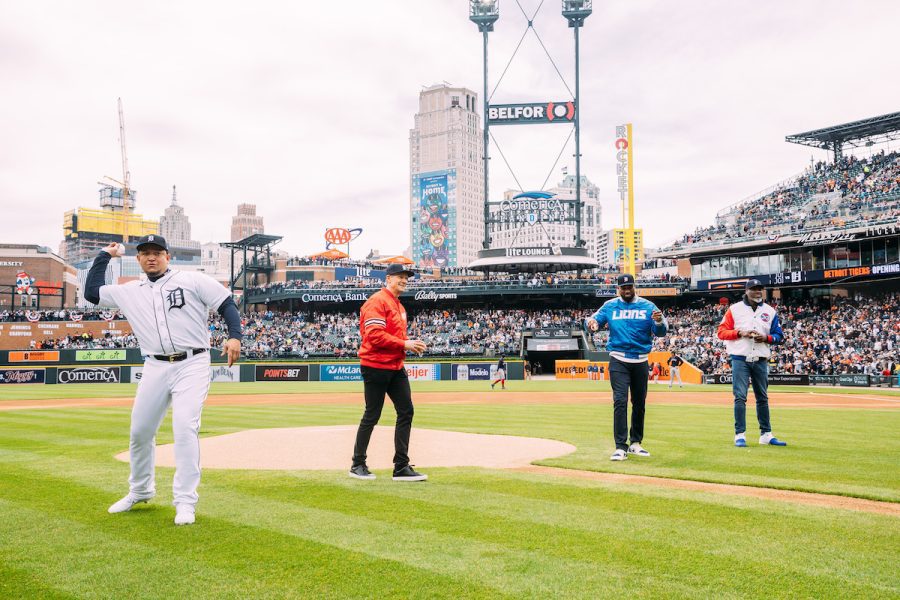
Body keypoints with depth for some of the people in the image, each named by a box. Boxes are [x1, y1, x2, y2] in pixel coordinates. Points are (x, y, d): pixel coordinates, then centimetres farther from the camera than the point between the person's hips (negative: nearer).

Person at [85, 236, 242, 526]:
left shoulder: (192, 280, 2)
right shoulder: (130, 292, 15)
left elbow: (227, 304, -2)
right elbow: (92, 291, 19)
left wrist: (234, 336, -17)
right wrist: (104, 255, 21)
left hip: (192, 365, -5)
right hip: (155, 368, 5)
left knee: (185, 427, -16)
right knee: (140, 431, 10)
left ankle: (185, 501, -9)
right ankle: (140, 491, 33)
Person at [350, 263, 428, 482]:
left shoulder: (399, 306, 19)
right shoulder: (378, 301, -11)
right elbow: (374, 335, -21)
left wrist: (411, 345, 5)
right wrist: (404, 344, -20)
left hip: (396, 367, 9)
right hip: (376, 366, -9)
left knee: (406, 411, 3)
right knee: (372, 416, 0)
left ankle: (401, 467, 8)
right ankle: (358, 465, 16)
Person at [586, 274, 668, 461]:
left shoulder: (647, 306, 3)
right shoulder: (610, 306, 4)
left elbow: (661, 331, -4)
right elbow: (594, 319, -2)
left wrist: (659, 321, -27)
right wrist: (592, 322, -27)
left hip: (641, 361, 2)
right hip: (619, 361, -2)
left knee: (639, 403, 10)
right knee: (620, 401, -12)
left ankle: (635, 443, 24)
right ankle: (621, 447, -12)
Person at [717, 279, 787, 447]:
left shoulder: (770, 311, 9)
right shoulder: (734, 309, 1)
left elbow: (779, 336, 10)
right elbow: (721, 332, -1)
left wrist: (766, 338, -10)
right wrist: (740, 333, -15)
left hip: (760, 361, 3)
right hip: (740, 359, -3)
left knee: (763, 398, 9)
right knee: (740, 397, -7)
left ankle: (766, 435, 16)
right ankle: (740, 435, -3)